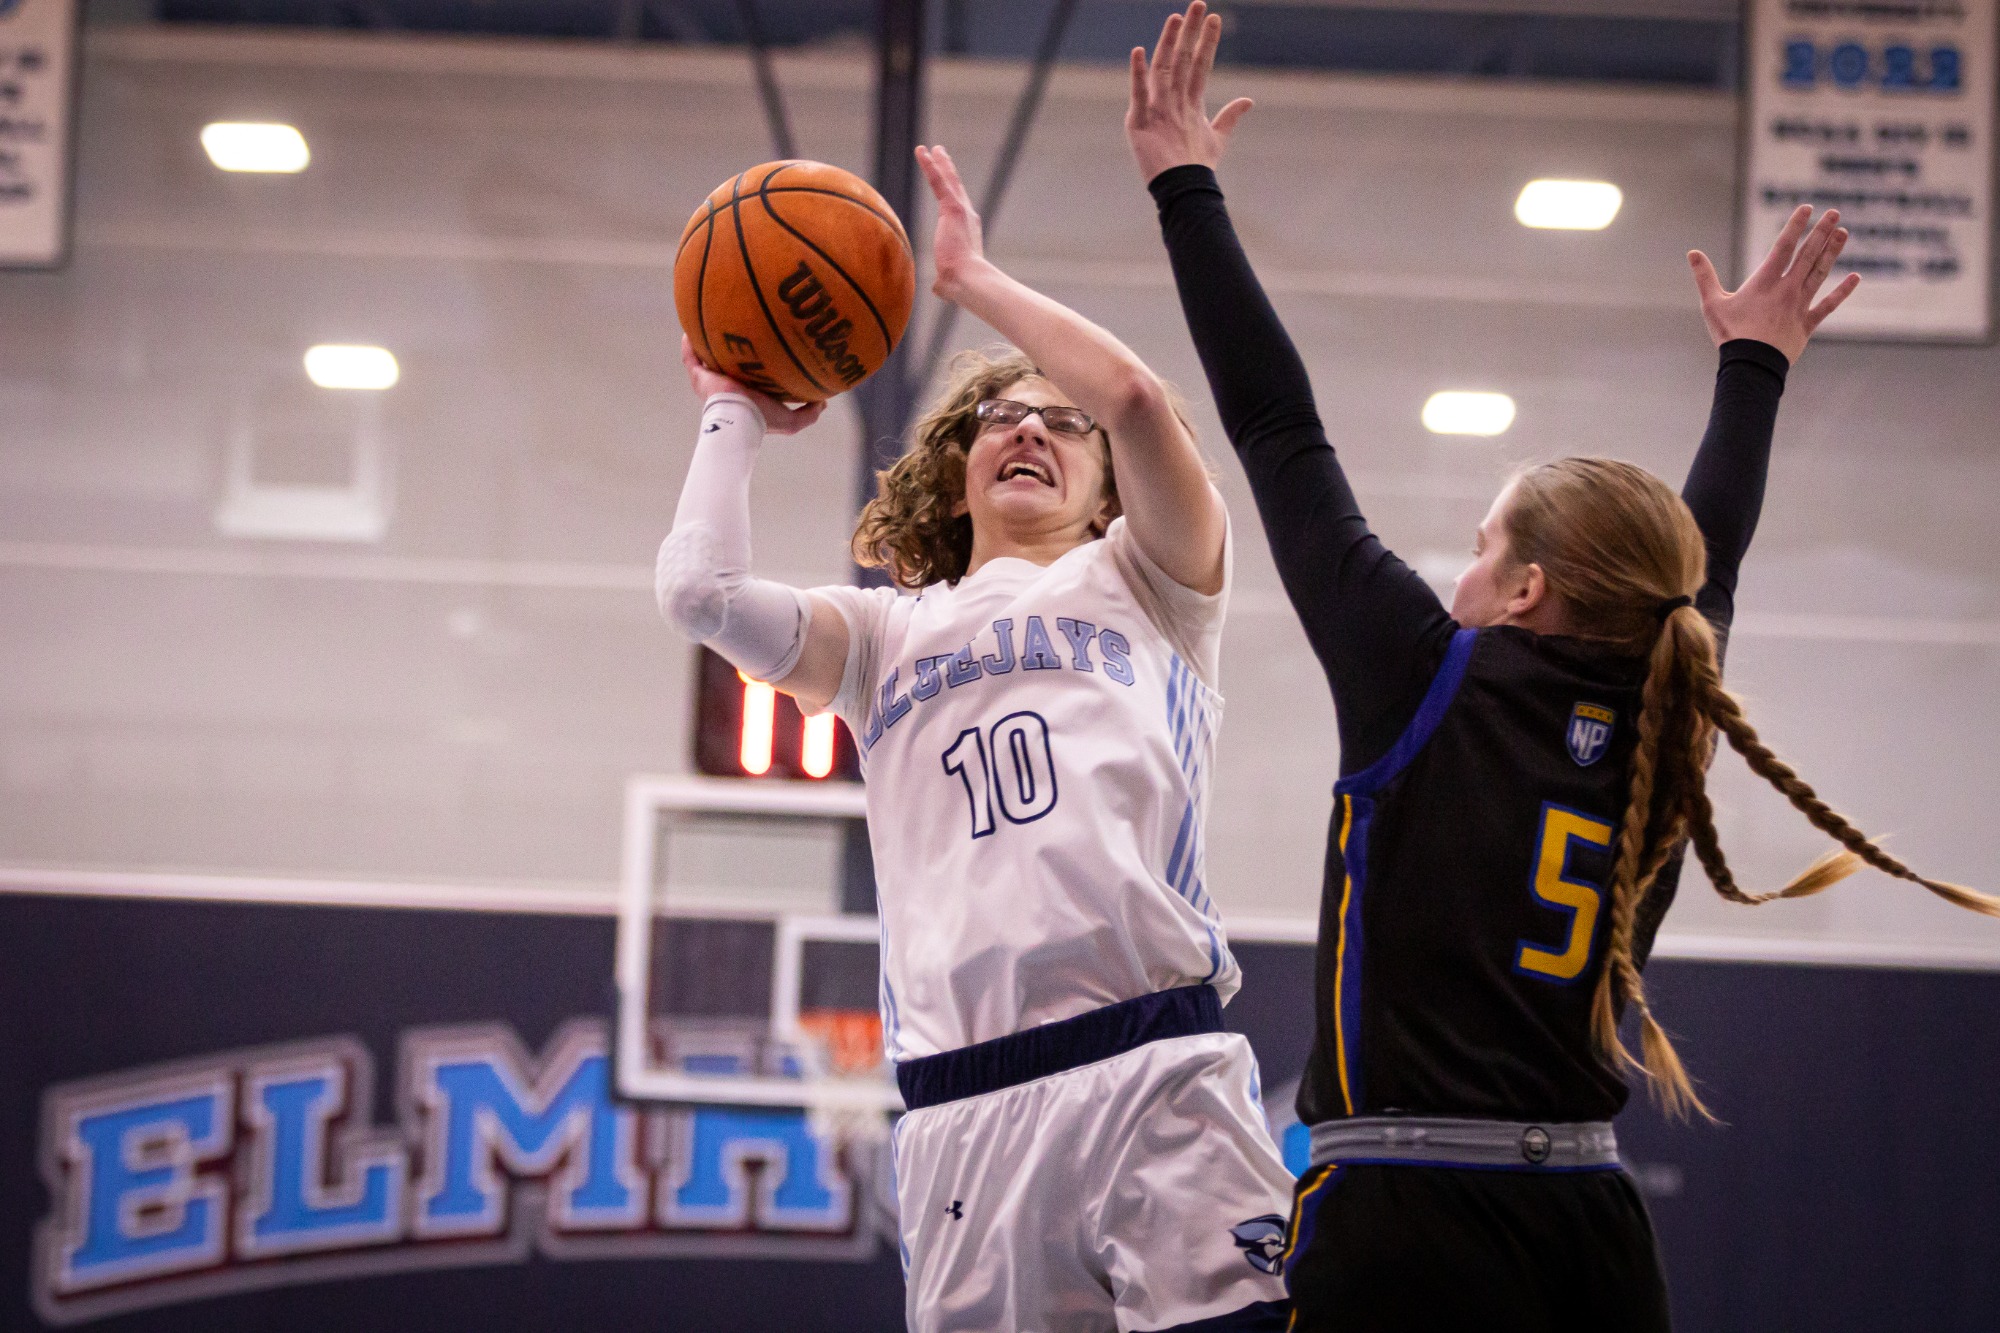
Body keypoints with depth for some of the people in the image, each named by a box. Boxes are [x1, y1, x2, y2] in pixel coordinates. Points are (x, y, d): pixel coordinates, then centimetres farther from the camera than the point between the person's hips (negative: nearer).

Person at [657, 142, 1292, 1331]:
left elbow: (1134, 394, 0)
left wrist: (972, 278, 13)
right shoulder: (886, 636, 26)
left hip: (1154, 1064, -2)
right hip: (963, 1106, 3)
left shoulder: (1141, 584, 19)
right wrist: (737, 417, 25)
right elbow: (700, 588, 9)